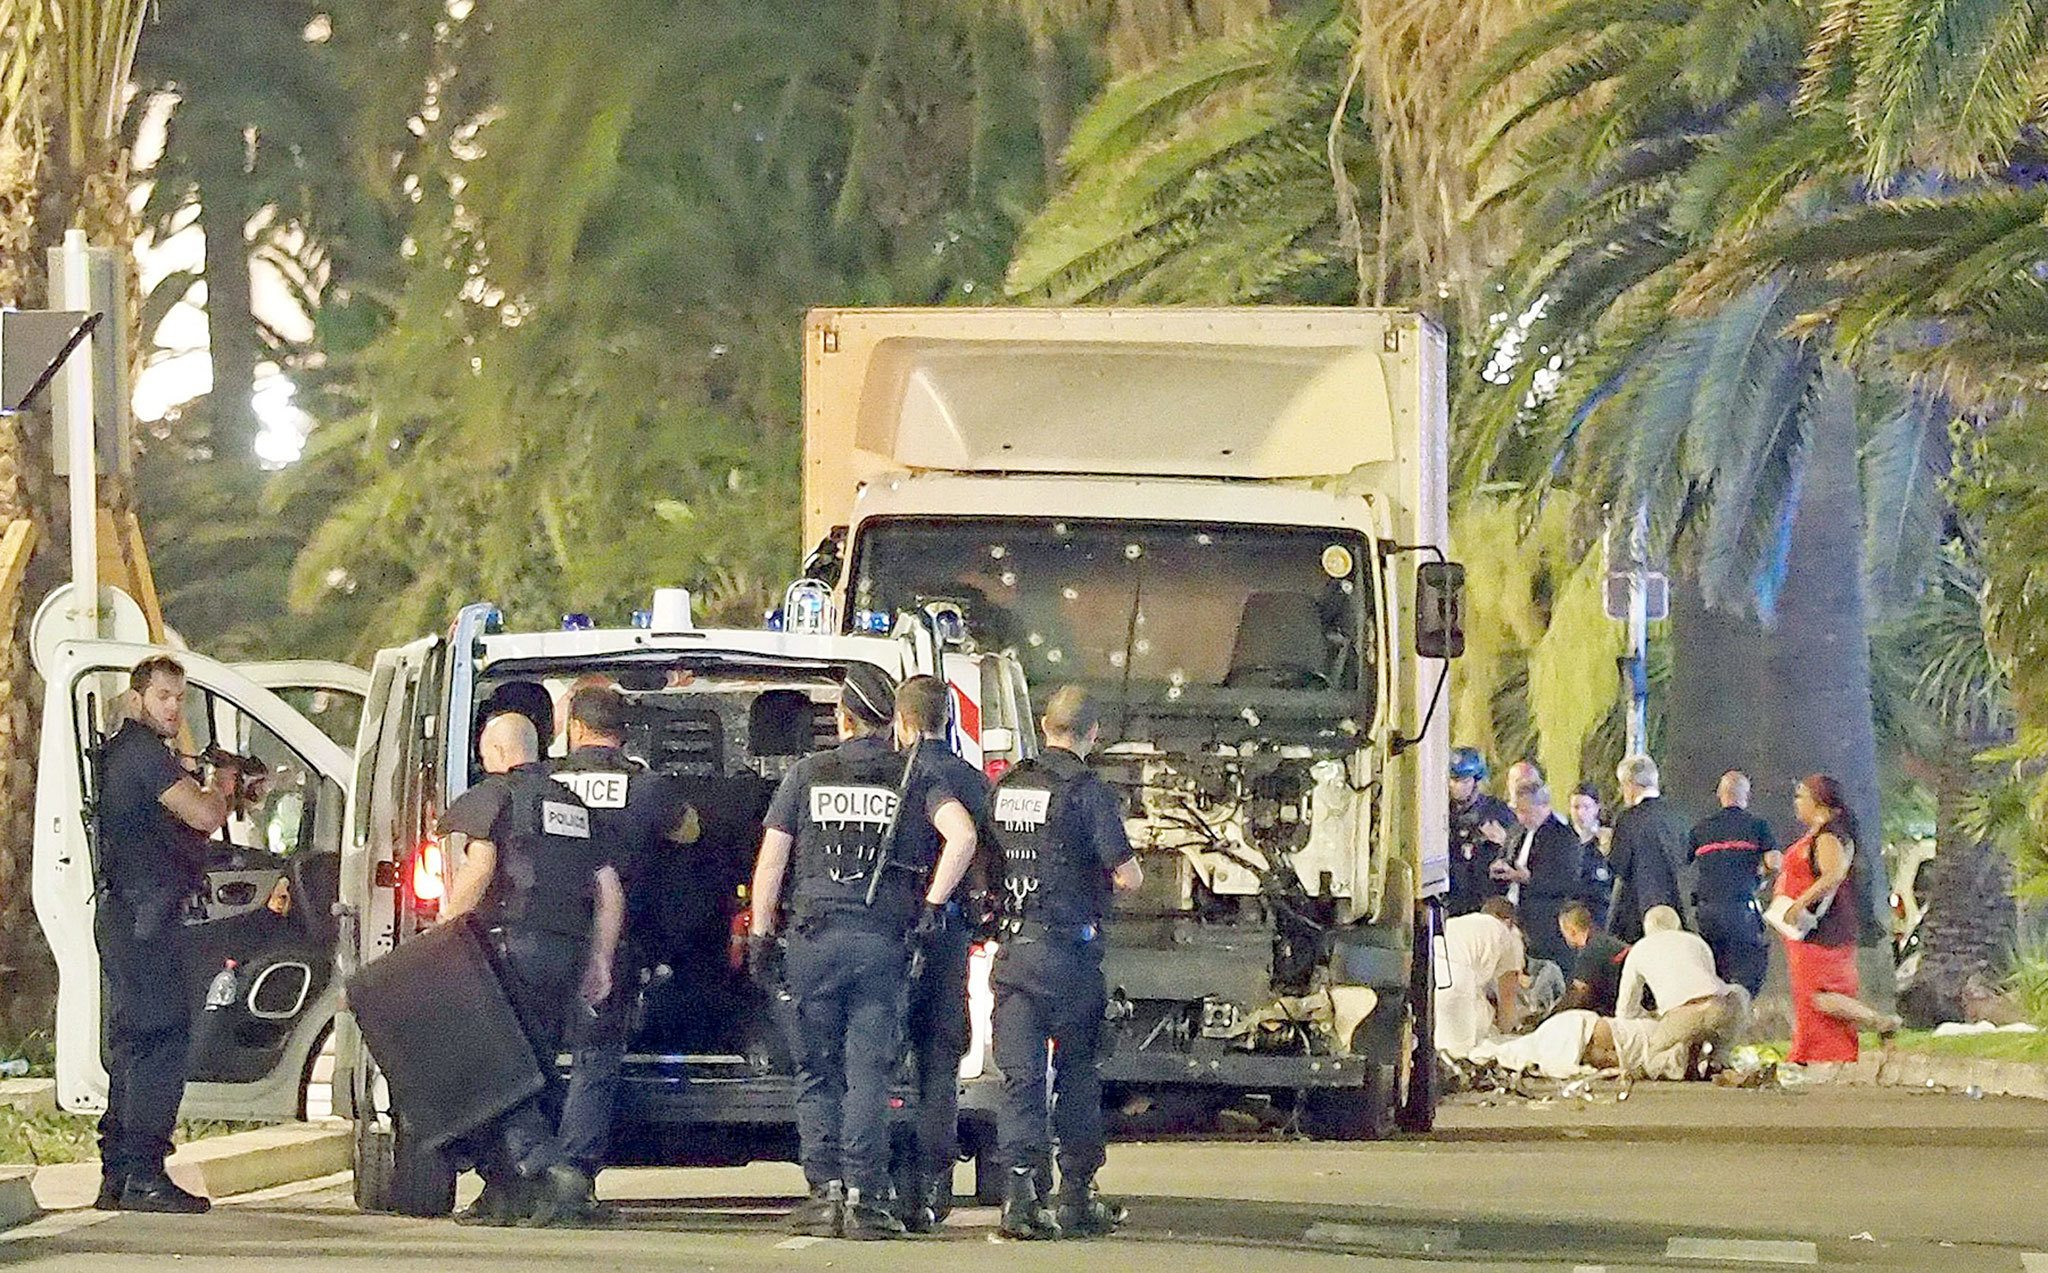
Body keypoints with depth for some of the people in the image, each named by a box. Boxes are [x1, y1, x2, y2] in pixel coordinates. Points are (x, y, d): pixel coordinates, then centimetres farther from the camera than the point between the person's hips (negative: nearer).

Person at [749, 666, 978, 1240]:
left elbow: (771, 858, 6)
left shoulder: (808, 773, 6)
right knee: (868, 1072, 0)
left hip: (814, 939, 0)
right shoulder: (911, 775, 5)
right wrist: (932, 905, -3)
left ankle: (824, 1190, 1)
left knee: (816, 1071, 8)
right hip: (884, 944, 0)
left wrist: (760, 935, 12)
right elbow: (962, 835, -9)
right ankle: (866, 1197, -6)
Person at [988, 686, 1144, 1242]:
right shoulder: (1088, 791, -9)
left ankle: (1018, 1194, -13)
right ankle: (1077, 1199, 13)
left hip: (1013, 950, 4)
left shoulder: (1006, 786, 8)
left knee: (1020, 1075, 1)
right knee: (1077, 1075, 9)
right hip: (1069, 952, -4)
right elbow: (1128, 876, -12)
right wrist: (1128, 866, 11)